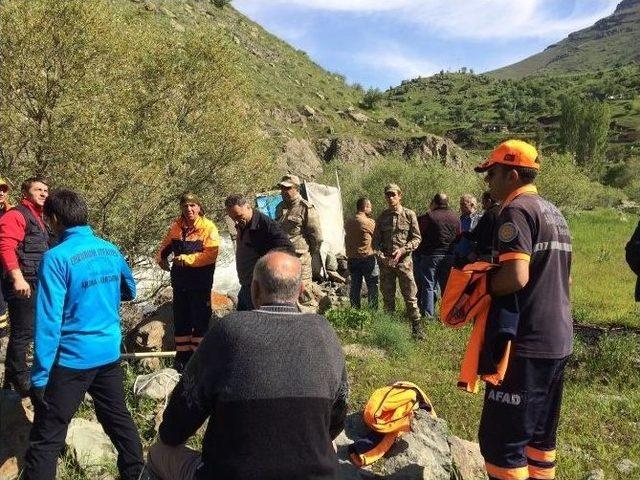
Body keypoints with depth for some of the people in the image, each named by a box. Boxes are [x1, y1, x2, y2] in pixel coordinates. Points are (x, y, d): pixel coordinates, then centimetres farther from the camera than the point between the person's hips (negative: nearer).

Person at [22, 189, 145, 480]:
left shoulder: (57, 257, -16)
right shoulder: (111, 250, 2)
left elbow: (49, 320, -18)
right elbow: (130, 291, 18)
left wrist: (39, 376, -14)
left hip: (72, 359, -6)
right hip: (110, 354, 6)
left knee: (46, 438, 5)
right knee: (118, 419, 21)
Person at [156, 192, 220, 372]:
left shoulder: (208, 227, -10)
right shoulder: (176, 226, 7)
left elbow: (210, 254, -20)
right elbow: (165, 245, 23)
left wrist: (186, 259, -19)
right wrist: (161, 257, 4)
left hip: (200, 283, -5)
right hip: (180, 281, 6)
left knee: (200, 320, 3)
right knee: (180, 320, 13)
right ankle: (182, 356, 26)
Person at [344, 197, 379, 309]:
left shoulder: (348, 222, 7)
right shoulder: (369, 222, -11)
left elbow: (348, 238, 10)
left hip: (352, 259, 6)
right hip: (367, 258, -6)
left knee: (355, 287, 11)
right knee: (372, 287, 4)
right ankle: (373, 311, 5)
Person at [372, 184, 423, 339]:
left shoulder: (409, 214, 1)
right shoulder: (382, 217, 9)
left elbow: (417, 238, 1)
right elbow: (375, 241, 9)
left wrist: (402, 250, -13)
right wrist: (381, 256, -8)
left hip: (404, 261, -3)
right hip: (385, 262, 3)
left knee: (410, 297, -2)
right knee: (388, 298, 9)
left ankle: (417, 329, 6)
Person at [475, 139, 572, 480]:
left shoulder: (516, 210, -14)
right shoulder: (554, 212, 15)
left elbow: (516, 276, -27)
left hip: (527, 343, -10)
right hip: (559, 340, 10)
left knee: (501, 438, -2)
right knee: (540, 432, 20)